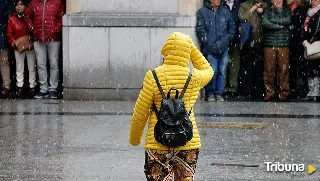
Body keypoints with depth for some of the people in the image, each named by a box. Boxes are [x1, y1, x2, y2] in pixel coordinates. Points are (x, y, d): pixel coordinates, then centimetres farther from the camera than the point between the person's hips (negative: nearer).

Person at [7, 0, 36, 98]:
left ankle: (32, 87, 12)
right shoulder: (12, 19, 1)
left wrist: (31, 36, -15)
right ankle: (20, 87, 9)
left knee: (32, 68, 5)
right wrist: (12, 41, -12)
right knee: (19, 68, 5)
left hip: (30, 45, -1)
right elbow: (9, 33, 3)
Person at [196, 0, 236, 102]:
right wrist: (206, 41, -8)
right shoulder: (202, 12, 1)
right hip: (210, 49, -3)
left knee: (221, 72, 4)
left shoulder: (225, 12, 12)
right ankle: (210, 93, 5)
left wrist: (229, 38, 10)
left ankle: (219, 93, 12)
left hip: (223, 48, 4)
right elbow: (200, 29, -3)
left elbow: (232, 26, 21)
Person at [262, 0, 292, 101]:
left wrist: (273, 20, -4)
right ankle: (269, 92, 5)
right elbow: (264, 23, -6)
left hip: (283, 44, 0)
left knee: (284, 69, -2)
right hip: (269, 44, 0)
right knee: (269, 69, -2)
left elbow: (287, 20, -7)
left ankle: (284, 91, 5)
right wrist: (280, 26, -7)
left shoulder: (287, 11, 13)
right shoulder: (268, 12, 11)